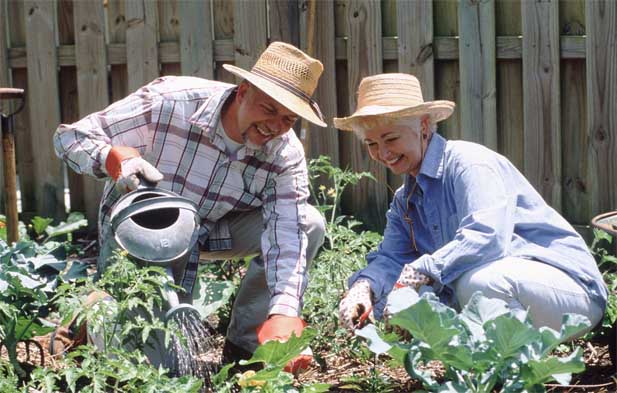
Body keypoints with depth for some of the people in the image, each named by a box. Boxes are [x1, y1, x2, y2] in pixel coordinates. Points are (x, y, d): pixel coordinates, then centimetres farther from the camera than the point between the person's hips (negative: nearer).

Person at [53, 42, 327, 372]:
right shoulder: (167, 103, -29)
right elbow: (70, 137, -23)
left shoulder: (286, 155, -19)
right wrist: (111, 157, -47)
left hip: (213, 233, 4)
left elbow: (287, 237, -29)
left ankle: (243, 348, -4)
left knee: (309, 224, -17)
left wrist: (284, 312, -47)